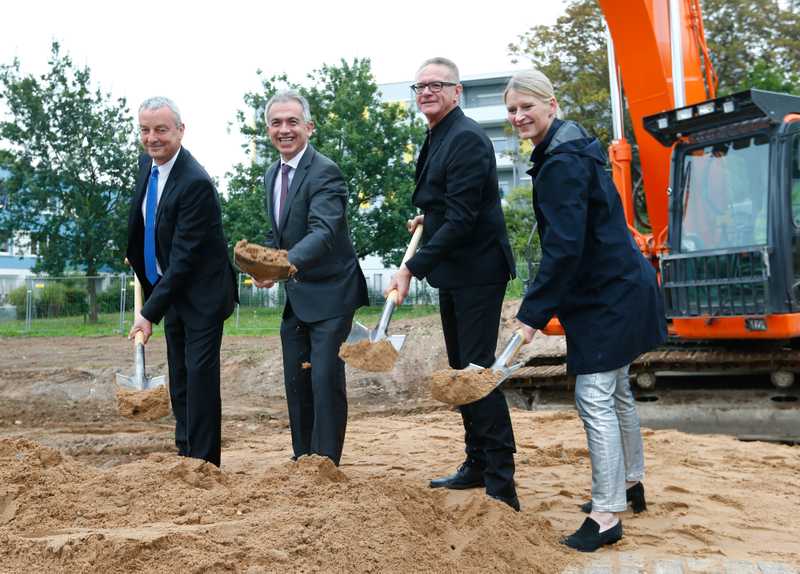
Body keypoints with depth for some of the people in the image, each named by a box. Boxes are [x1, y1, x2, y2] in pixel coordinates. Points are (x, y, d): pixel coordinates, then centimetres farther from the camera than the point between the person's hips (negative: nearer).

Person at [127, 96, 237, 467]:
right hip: (171, 291, 9)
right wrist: (137, 259, 19)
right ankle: (185, 454, 23)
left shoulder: (196, 183, -25)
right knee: (179, 379, 13)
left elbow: (183, 257, -26)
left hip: (201, 294, -8)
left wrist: (150, 313, -26)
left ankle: (204, 462, -3)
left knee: (200, 374, -9)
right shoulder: (146, 165, 3)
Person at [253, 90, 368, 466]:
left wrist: (288, 263, -50)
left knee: (325, 379, -10)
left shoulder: (324, 173, -19)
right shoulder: (272, 176, 9)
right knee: (296, 382, 13)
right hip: (295, 296, 9)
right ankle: (302, 459, 25)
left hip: (329, 294, -8)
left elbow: (323, 231, -34)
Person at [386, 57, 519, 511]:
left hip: (477, 270, -10)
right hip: (452, 273, 10)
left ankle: (502, 485, -7)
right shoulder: (437, 138, 13)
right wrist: (428, 218, 14)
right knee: (461, 371, 15)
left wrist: (412, 269, -26)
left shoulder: (466, 138, -18)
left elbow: (461, 219, -25)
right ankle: (477, 465, 26)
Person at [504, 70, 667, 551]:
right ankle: (631, 483, 37)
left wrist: (533, 313, -26)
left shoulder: (563, 163, -21)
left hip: (607, 295, -11)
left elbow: (564, 248, -27)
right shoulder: (571, 150, 11)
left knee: (595, 399, -8)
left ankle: (607, 515, -3)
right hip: (615, 287, 11)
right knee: (616, 392, 21)